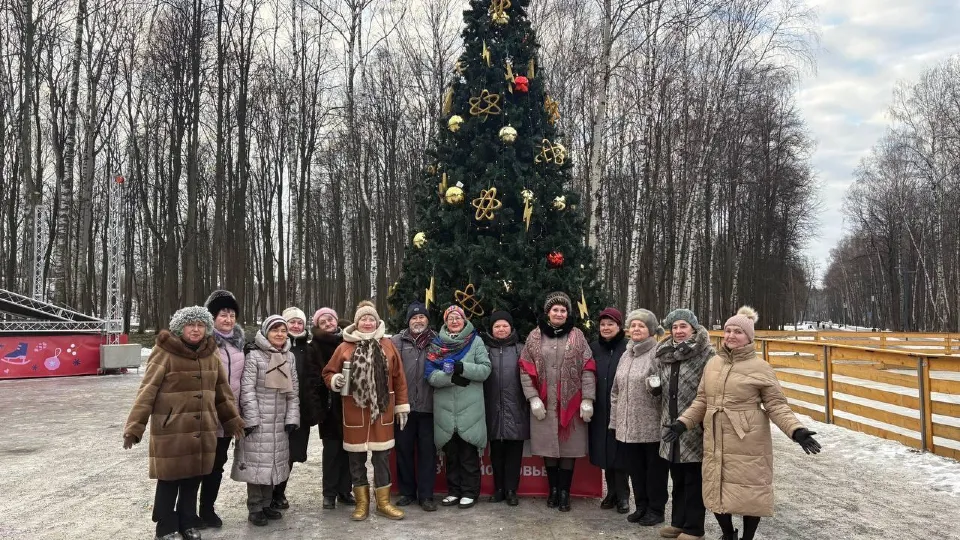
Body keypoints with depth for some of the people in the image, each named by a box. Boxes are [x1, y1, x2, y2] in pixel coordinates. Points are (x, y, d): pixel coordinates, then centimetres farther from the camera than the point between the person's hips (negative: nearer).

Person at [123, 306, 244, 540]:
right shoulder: (165, 353, -11)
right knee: (169, 480, 7)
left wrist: (233, 421, 15)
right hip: (170, 430, -5)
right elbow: (147, 391, -12)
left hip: (203, 431, 5)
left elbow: (222, 391, 14)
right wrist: (134, 426, -16)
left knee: (193, 479, 14)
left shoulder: (211, 354, 5)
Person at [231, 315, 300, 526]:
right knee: (257, 460, -2)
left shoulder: (289, 357, 10)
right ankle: (255, 508, 9)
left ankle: (266, 503, 23)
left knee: (274, 461, 11)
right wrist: (251, 419, -15)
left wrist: (292, 418, 4)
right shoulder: (254, 356, -7)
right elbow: (247, 389, -11)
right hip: (258, 419, -5)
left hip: (280, 420, 5)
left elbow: (293, 391, 11)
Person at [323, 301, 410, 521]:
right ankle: (362, 503, 23)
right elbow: (328, 372, 7)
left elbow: (398, 378, 6)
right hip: (355, 410, 0)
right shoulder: (345, 347, 1)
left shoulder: (387, 345, 3)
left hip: (382, 410, 1)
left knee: (382, 455, 7)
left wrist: (401, 406, 5)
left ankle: (383, 502, 20)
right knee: (356, 457, 8)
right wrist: (335, 380, -16)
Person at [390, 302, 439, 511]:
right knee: (404, 449, 10)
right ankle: (407, 492, 24)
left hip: (428, 407, 0)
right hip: (404, 406, 0)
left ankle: (426, 495, 15)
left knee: (427, 451, 5)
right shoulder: (396, 341, 4)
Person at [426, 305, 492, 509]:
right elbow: (430, 374, -2)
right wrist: (451, 377, -18)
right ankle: (454, 491, 24)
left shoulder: (476, 342, 5)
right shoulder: (436, 344, 9)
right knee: (451, 453, 12)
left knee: (469, 453, 3)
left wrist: (463, 367, -18)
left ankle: (470, 492, 14)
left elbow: (485, 369, -4)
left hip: (469, 408, -2)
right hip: (445, 408, 2)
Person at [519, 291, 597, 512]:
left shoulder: (577, 336, 2)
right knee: (548, 446, 8)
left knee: (568, 447, 3)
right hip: (544, 403, 1)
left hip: (570, 403, -1)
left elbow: (588, 369, -2)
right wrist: (533, 398, -7)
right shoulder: (535, 336, 3)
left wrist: (587, 400, -8)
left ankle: (565, 492, 16)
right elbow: (526, 369, 1)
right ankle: (553, 488, 23)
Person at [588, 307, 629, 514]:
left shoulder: (629, 348, -5)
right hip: (599, 410, 4)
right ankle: (612, 492, 23)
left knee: (619, 451, 0)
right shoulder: (594, 348, 9)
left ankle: (622, 495, 12)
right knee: (605, 451, 10)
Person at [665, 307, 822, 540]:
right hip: (716, 443, 5)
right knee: (716, 492, 13)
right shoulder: (712, 364, 7)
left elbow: (776, 405, -6)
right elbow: (702, 401, 13)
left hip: (748, 443, -4)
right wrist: (683, 423, 4)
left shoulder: (760, 367, -7)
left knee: (750, 493, 6)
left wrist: (797, 431, -20)